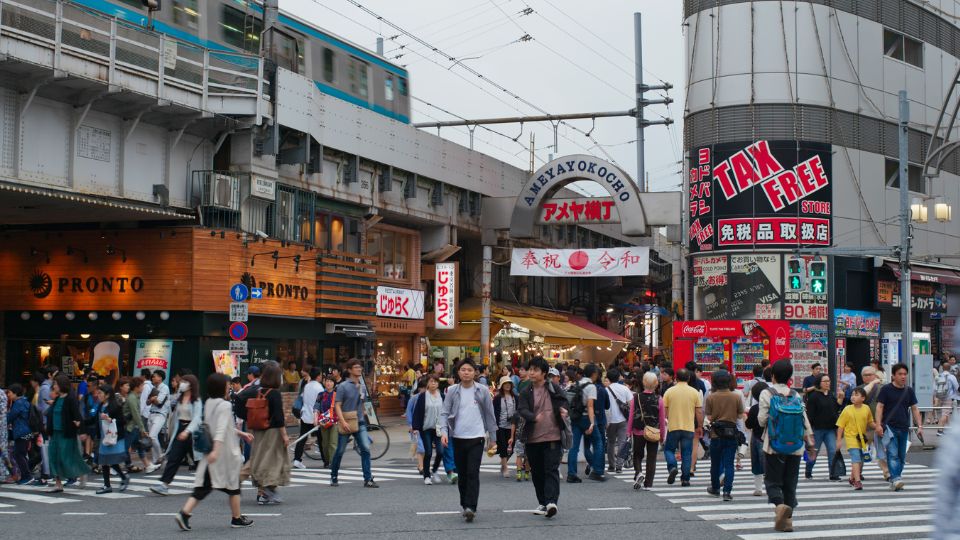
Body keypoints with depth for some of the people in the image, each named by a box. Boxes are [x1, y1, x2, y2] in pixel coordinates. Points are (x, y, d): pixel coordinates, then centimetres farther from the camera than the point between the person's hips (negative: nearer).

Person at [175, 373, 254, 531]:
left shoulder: (208, 403, 10)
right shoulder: (225, 405, -16)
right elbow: (221, 430, -26)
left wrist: (241, 433, 28)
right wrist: (216, 450, -33)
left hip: (209, 452, 7)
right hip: (225, 452, -7)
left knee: (204, 485, 4)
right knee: (233, 485, 9)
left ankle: (185, 512, -11)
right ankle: (237, 518, 20)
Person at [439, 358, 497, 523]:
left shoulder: (482, 391, 2)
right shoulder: (452, 391, 4)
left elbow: (489, 415, 9)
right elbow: (445, 413, 4)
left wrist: (493, 437, 10)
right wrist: (444, 431, -12)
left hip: (476, 437, -2)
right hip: (457, 438, 2)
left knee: (473, 473, -12)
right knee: (462, 474, 10)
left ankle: (471, 507, -16)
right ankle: (465, 505, 23)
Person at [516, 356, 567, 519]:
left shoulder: (553, 388, 2)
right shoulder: (526, 392, 3)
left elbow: (563, 400, 10)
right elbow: (522, 410, -9)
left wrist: (562, 409, -15)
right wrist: (534, 417, -30)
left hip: (552, 436, -2)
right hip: (532, 438, 3)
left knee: (552, 470, -10)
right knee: (537, 472, 11)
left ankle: (551, 502, -18)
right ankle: (542, 503, 23)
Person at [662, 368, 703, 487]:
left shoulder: (669, 391, -2)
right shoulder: (695, 392, 0)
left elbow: (664, 411, 1)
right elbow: (699, 412, 1)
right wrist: (700, 427, 11)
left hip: (673, 427, -1)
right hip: (689, 427, 1)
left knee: (669, 449, 14)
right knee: (686, 454, 7)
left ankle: (672, 467, -10)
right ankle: (685, 479, 8)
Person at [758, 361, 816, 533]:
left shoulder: (767, 394, -6)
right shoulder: (796, 396, 5)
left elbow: (762, 420, -9)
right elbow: (806, 423, 4)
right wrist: (810, 445, 11)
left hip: (773, 447, -3)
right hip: (795, 448, 3)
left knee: (772, 481, 3)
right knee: (790, 483, 11)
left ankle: (780, 505, -26)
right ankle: (787, 520, 8)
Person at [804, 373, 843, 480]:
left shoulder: (831, 396, 10)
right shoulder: (814, 396, -9)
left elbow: (836, 409, 11)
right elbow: (809, 414, -11)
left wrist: (840, 398, 0)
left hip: (830, 429, 5)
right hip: (817, 429, -5)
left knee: (833, 451, -5)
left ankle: (833, 474, -1)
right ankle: (808, 472, 25)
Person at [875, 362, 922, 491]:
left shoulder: (909, 391, 11)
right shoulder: (886, 389, -2)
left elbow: (914, 409, 14)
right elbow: (880, 407, -4)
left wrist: (919, 426, 6)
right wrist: (878, 424, -14)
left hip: (904, 428, 5)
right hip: (889, 426, -5)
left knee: (902, 456, 8)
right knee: (893, 454, -16)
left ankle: (895, 480, 18)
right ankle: (895, 479, -24)